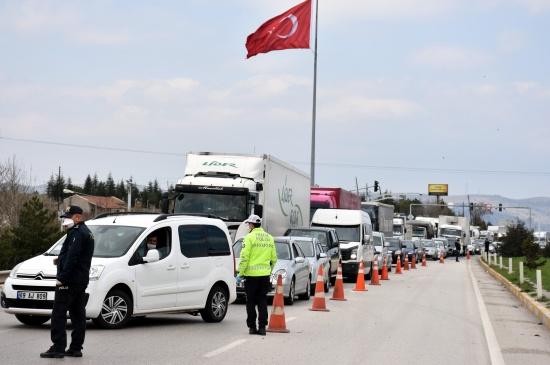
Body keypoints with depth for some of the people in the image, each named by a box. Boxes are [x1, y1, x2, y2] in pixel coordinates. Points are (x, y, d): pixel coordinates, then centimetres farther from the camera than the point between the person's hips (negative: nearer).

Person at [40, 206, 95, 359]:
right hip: (82, 280, 11)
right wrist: (61, 260, 17)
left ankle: (58, 348, -12)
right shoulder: (87, 233, 19)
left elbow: (72, 258, -23)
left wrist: (62, 277, -23)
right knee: (78, 314, 10)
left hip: (69, 281, -11)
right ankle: (76, 348, 12)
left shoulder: (77, 233, -14)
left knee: (59, 314, -9)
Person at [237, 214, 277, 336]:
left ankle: (252, 327, 5)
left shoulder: (250, 237, -8)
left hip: (251, 274, -5)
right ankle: (262, 327, 2)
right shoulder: (269, 238, 10)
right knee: (262, 302, 7)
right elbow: (274, 258, 14)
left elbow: (244, 257, -12)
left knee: (251, 302, 4)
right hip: (265, 274, 5)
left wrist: (240, 273, -6)